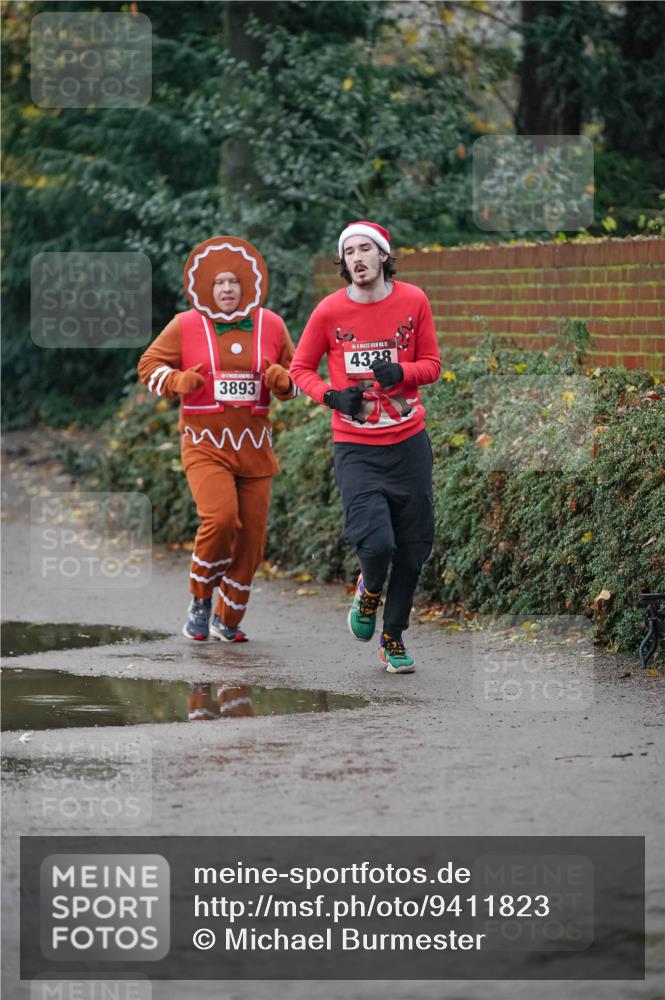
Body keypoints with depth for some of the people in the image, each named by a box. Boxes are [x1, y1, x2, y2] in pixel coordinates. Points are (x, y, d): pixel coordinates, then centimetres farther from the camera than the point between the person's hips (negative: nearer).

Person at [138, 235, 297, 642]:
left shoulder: (270, 325, 6)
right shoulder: (186, 326, -1)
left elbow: (296, 376, 16)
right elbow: (150, 366, 5)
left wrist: (282, 380, -8)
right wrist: (178, 382, -16)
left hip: (254, 446, 4)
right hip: (206, 444, -4)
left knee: (251, 537, 3)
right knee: (220, 519, -24)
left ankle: (228, 620, 21)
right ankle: (200, 600, -1)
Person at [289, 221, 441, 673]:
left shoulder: (413, 301, -1)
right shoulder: (330, 311, -4)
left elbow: (431, 364, 8)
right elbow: (300, 368, 8)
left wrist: (400, 372, -14)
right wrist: (332, 396, -12)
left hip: (409, 442, 2)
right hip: (355, 446, -2)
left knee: (413, 548, 5)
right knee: (376, 542, -17)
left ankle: (393, 637, 24)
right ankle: (369, 592, 19)